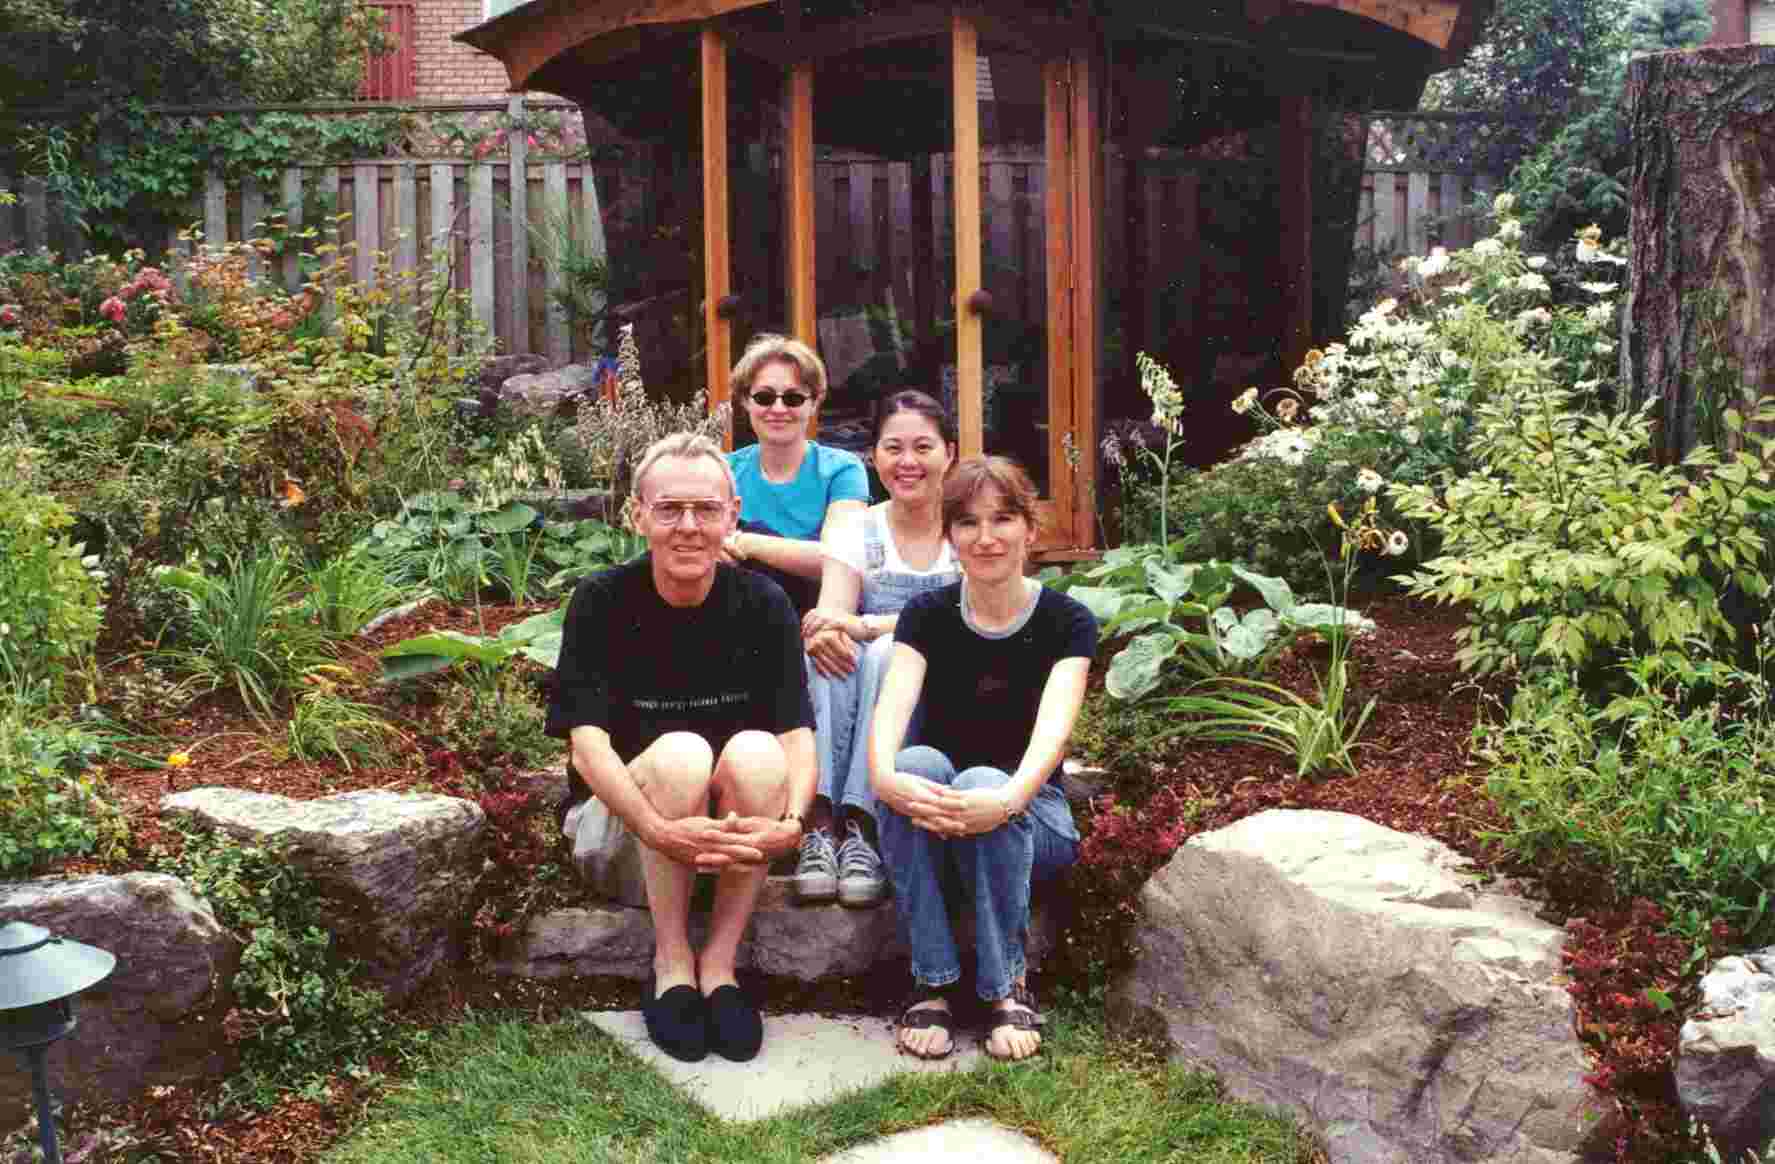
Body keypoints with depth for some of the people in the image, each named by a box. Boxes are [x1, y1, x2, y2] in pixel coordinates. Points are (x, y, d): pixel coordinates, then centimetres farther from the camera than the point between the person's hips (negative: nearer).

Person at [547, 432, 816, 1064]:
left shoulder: (762, 604, -7)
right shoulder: (602, 602, -12)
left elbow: (798, 733, -14)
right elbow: (587, 744, -20)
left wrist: (791, 822, -36)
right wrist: (660, 831, -38)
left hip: (737, 821, 2)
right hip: (623, 810, -2)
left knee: (756, 752, -29)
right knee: (681, 751, -32)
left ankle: (719, 965, -17)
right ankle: (672, 965, -15)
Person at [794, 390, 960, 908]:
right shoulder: (857, 533, 8)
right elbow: (832, 616, -7)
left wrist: (862, 625, -27)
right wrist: (825, 633, -34)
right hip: (861, 717, 2)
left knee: (888, 651, -31)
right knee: (828, 648, -28)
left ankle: (861, 830, -37)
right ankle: (819, 825, -38)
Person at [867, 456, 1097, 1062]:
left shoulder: (1066, 621, -6)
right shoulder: (927, 615, -1)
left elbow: (1053, 726, -24)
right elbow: (892, 705, -20)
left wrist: (1008, 797, -46)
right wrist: (884, 777, -44)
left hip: (1031, 814, -1)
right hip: (927, 819, 1)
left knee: (982, 784, -35)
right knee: (917, 763, -33)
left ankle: (1007, 986, -18)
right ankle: (931, 983, -25)